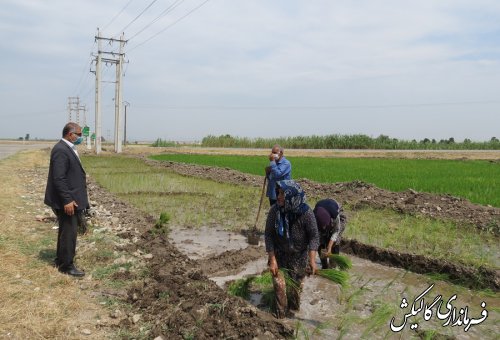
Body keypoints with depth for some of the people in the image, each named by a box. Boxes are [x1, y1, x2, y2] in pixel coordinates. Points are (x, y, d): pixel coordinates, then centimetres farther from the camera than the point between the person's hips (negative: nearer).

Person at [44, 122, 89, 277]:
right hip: (67, 201, -10)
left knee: (66, 231, 19)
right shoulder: (61, 150, -19)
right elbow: (59, 179, -24)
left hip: (71, 199, 10)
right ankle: (66, 265, 10)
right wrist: (67, 200, -25)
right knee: (69, 232, -2)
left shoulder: (68, 148, 12)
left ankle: (61, 260, 32)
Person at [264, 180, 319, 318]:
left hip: (299, 256, 0)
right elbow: (268, 235, -15)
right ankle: (280, 316, 20)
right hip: (279, 254, 0)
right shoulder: (275, 211, -22)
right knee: (278, 284, -2)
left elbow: (314, 236, -18)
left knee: (296, 284, 15)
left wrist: (312, 260, -24)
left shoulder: (305, 213, -26)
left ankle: (293, 309, 44)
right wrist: (272, 259, -17)